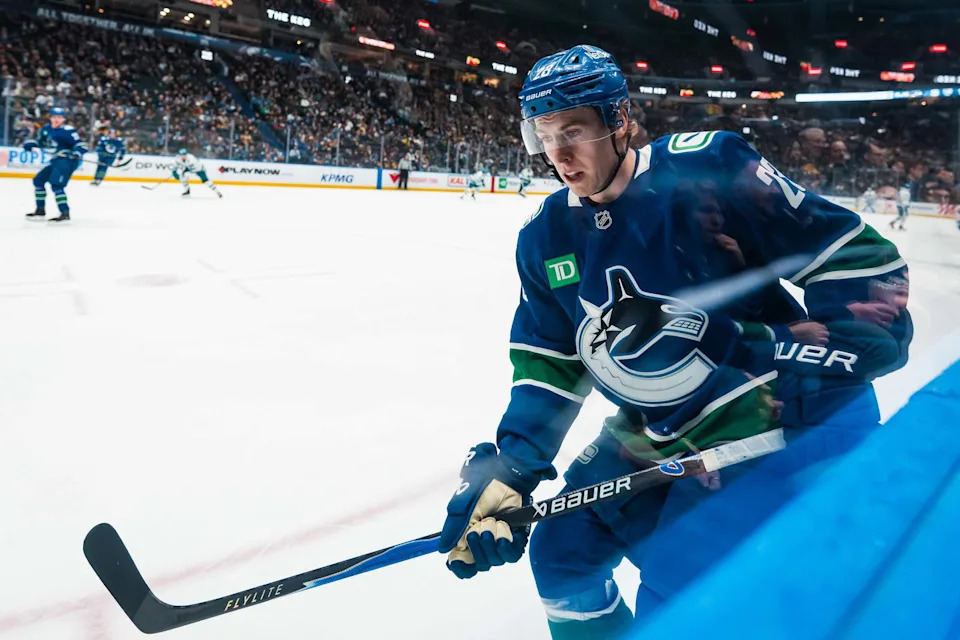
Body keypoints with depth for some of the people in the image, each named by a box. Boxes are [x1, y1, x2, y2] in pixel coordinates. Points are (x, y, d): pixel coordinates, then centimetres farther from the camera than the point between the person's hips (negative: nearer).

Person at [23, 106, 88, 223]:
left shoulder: (67, 130, -13)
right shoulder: (46, 129, 11)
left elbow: (80, 144, -19)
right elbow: (40, 140, 26)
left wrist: (77, 153, -38)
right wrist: (30, 143, 7)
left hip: (67, 160, -9)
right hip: (56, 160, 10)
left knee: (56, 184, -23)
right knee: (38, 180, 15)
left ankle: (65, 214, -23)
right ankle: (40, 210, 25)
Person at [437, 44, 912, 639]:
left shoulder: (710, 167, -18)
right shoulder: (546, 237, 0)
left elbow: (860, 256, -13)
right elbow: (550, 366, 3)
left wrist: (836, 357, -23)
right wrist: (506, 469, -7)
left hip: (788, 421, -6)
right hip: (656, 435, 7)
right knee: (562, 554, 12)